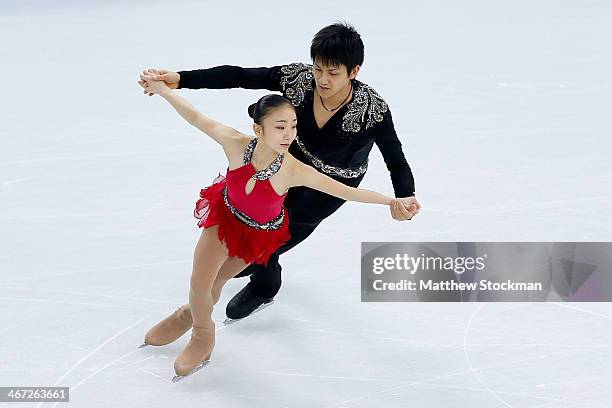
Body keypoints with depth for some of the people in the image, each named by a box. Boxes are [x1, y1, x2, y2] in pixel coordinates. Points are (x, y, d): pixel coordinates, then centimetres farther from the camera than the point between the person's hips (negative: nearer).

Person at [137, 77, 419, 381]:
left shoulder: (293, 170, -37)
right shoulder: (237, 144, -35)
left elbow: (345, 191, -33)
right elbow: (197, 118, -20)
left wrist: (393, 201, -36)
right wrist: (164, 90, -15)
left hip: (260, 233, -1)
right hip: (225, 215, 1)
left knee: (217, 280, 17)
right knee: (199, 283, 5)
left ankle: (192, 316, 53)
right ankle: (202, 338, 40)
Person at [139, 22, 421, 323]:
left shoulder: (373, 110, -35)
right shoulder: (298, 78, -28)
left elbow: (397, 163, -30)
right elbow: (238, 76, -27)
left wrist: (403, 200, -51)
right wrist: (179, 79, -37)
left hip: (334, 183, -4)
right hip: (294, 161, 4)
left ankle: (263, 287, 33)